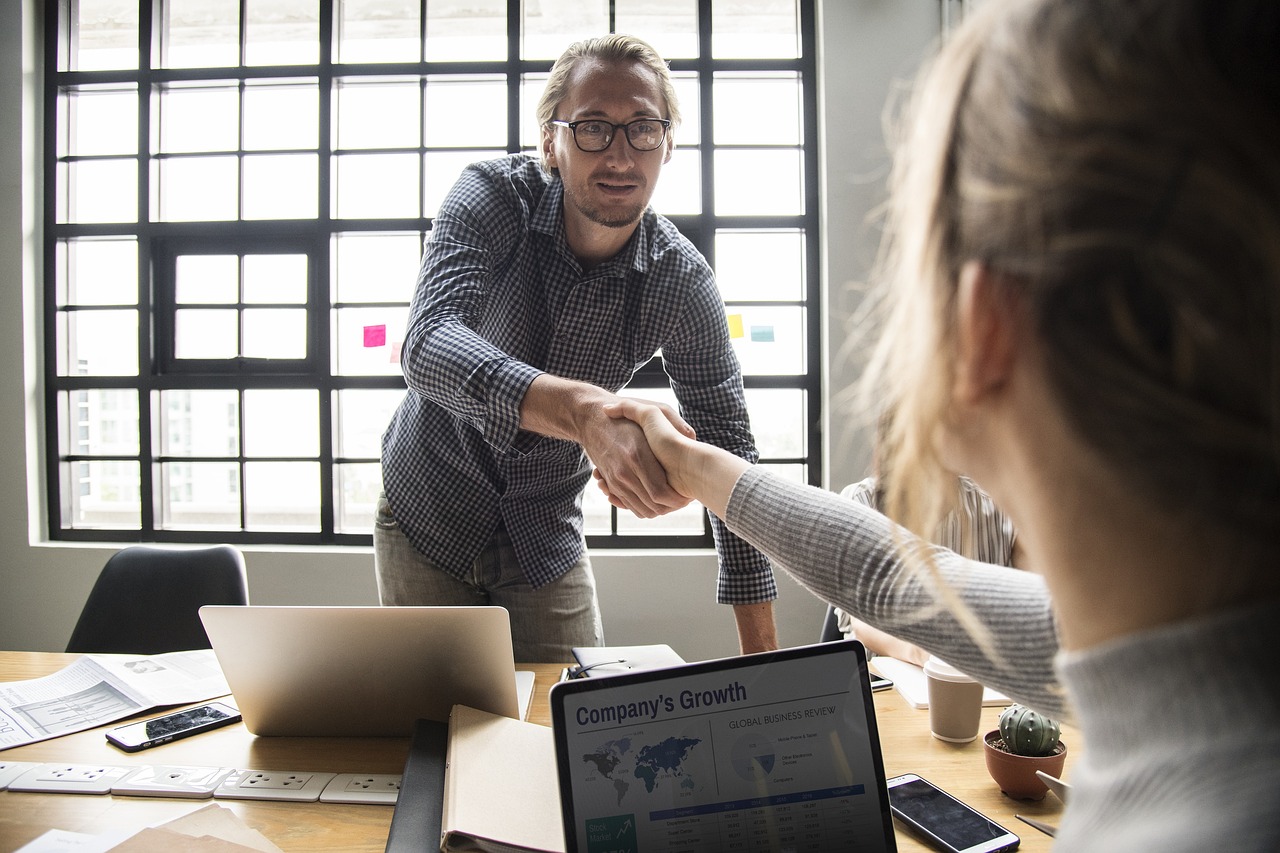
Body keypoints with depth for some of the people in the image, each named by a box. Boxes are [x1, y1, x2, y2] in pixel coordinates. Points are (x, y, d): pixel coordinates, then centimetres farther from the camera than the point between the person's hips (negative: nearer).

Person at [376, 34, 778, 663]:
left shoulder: (681, 282, -16)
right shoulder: (493, 197, -21)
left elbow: (729, 451, -12)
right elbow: (429, 347, -38)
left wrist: (761, 656, -15)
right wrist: (584, 410, -58)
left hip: (548, 537, 1)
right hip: (430, 512, -1)